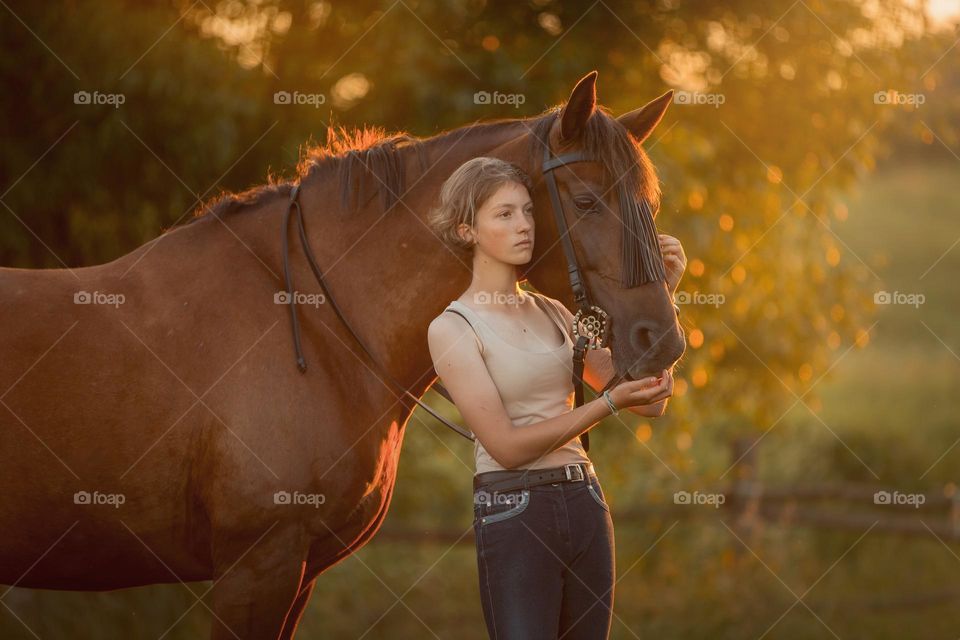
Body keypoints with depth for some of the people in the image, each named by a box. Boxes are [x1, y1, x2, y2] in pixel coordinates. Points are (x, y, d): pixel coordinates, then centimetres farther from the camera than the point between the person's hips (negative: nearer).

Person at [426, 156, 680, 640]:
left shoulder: (552, 313, 12)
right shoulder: (452, 329, -6)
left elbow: (649, 404, 11)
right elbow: (506, 446, -13)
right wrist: (609, 402, -17)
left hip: (586, 507, 6)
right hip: (514, 512, -6)